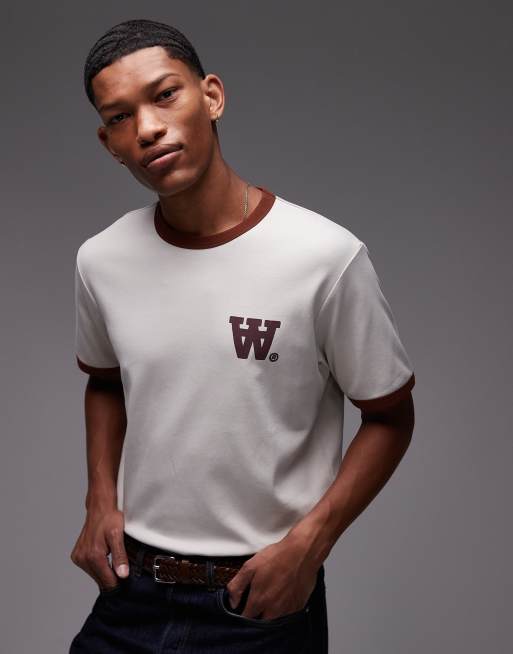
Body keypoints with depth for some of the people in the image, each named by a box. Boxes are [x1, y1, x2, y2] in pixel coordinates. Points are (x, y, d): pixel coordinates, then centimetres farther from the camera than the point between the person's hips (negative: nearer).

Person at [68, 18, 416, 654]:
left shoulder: (327, 257, -17)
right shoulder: (100, 261, -3)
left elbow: (389, 416, -7)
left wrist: (308, 543, -15)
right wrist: (101, 501, 2)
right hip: (131, 591, 4)